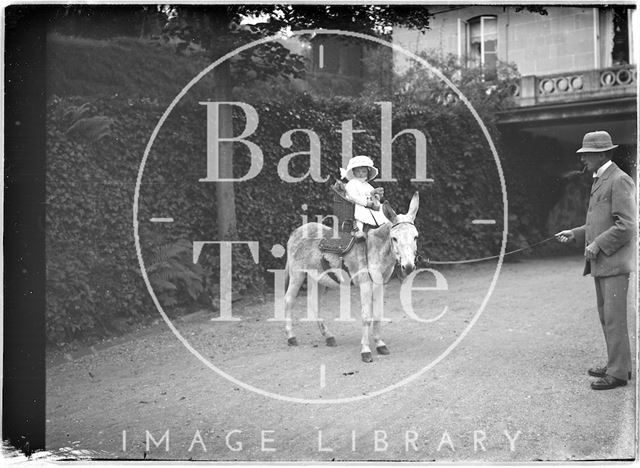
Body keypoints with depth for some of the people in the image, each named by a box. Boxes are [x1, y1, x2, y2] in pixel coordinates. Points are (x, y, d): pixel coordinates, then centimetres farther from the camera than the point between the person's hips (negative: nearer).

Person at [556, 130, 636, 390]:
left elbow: (626, 226, -19)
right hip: (601, 263, 10)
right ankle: (617, 365, 22)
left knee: (614, 318, -7)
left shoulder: (620, 181, -12)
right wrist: (575, 234, 13)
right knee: (606, 316, 13)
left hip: (615, 262, -10)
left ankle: (618, 373, -3)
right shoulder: (600, 181, 18)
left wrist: (597, 245, -17)